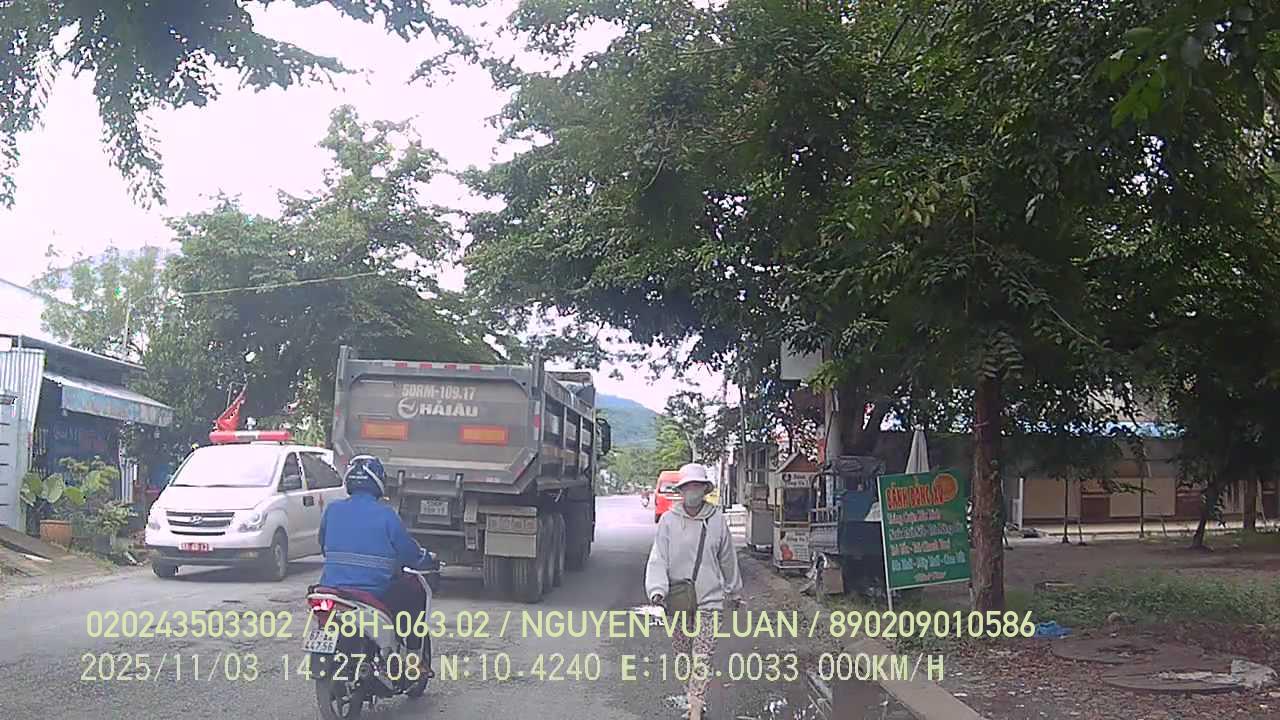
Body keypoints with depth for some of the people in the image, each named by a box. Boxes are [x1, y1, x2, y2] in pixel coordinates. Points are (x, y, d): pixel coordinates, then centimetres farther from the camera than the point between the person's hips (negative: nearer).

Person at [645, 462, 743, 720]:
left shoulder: (716, 520, -1)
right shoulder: (668, 520, -3)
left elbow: (728, 559, 11)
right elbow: (658, 558, -8)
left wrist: (734, 592, 21)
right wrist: (657, 589, -24)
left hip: (709, 600, -1)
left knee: (702, 659, -7)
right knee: (683, 656, 13)